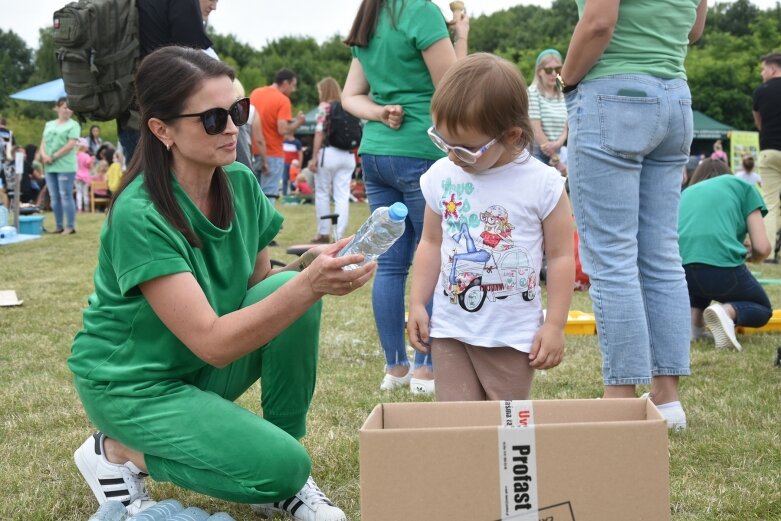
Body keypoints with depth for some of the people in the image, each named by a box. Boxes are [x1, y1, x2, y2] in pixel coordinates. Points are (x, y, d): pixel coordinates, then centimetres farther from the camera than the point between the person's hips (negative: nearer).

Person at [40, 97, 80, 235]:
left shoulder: (73, 125, 0)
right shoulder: (49, 125, 17)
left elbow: (71, 145, -10)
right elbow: (43, 143, 13)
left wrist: (54, 157, -11)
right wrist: (44, 155, -7)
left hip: (65, 167, -6)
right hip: (49, 167, 6)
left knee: (66, 196, -7)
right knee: (54, 197, 8)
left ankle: (70, 226, -3)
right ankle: (58, 226, 14)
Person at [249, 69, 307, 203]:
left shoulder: (255, 93, 9)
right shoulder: (283, 100, -12)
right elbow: (283, 129, -20)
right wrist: (298, 122, -3)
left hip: (253, 153, 6)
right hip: (272, 155, -6)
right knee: (268, 196, -3)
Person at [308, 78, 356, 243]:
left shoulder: (324, 106, -2)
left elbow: (320, 133, -8)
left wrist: (314, 157, -7)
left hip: (329, 153, -4)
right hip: (348, 155, 4)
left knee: (322, 194, 7)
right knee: (342, 196, 3)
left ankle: (324, 233, 8)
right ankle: (340, 234, 1)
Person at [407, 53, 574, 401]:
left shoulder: (542, 184, -10)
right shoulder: (440, 177, 1)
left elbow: (560, 255, -5)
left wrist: (554, 325, -7)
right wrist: (417, 303, 7)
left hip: (513, 335, -3)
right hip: (450, 330, 3)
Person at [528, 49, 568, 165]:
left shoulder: (561, 96, 12)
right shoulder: (532, 93, -7)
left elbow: (564, 129, 7)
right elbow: (536, 131, -13)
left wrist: (557, 144, -17)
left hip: (556, 152, 6)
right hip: (537, 153, -6)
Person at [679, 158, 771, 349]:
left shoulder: (686, 192, 31)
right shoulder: (741, 185, 20)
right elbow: (762, 248, 10)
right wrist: (748, 256, 34)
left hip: (679, 270, 4)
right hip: (722, 266, -4)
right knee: (763, 309, 25)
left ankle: (694, 316, 14)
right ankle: (728, 311, -7)